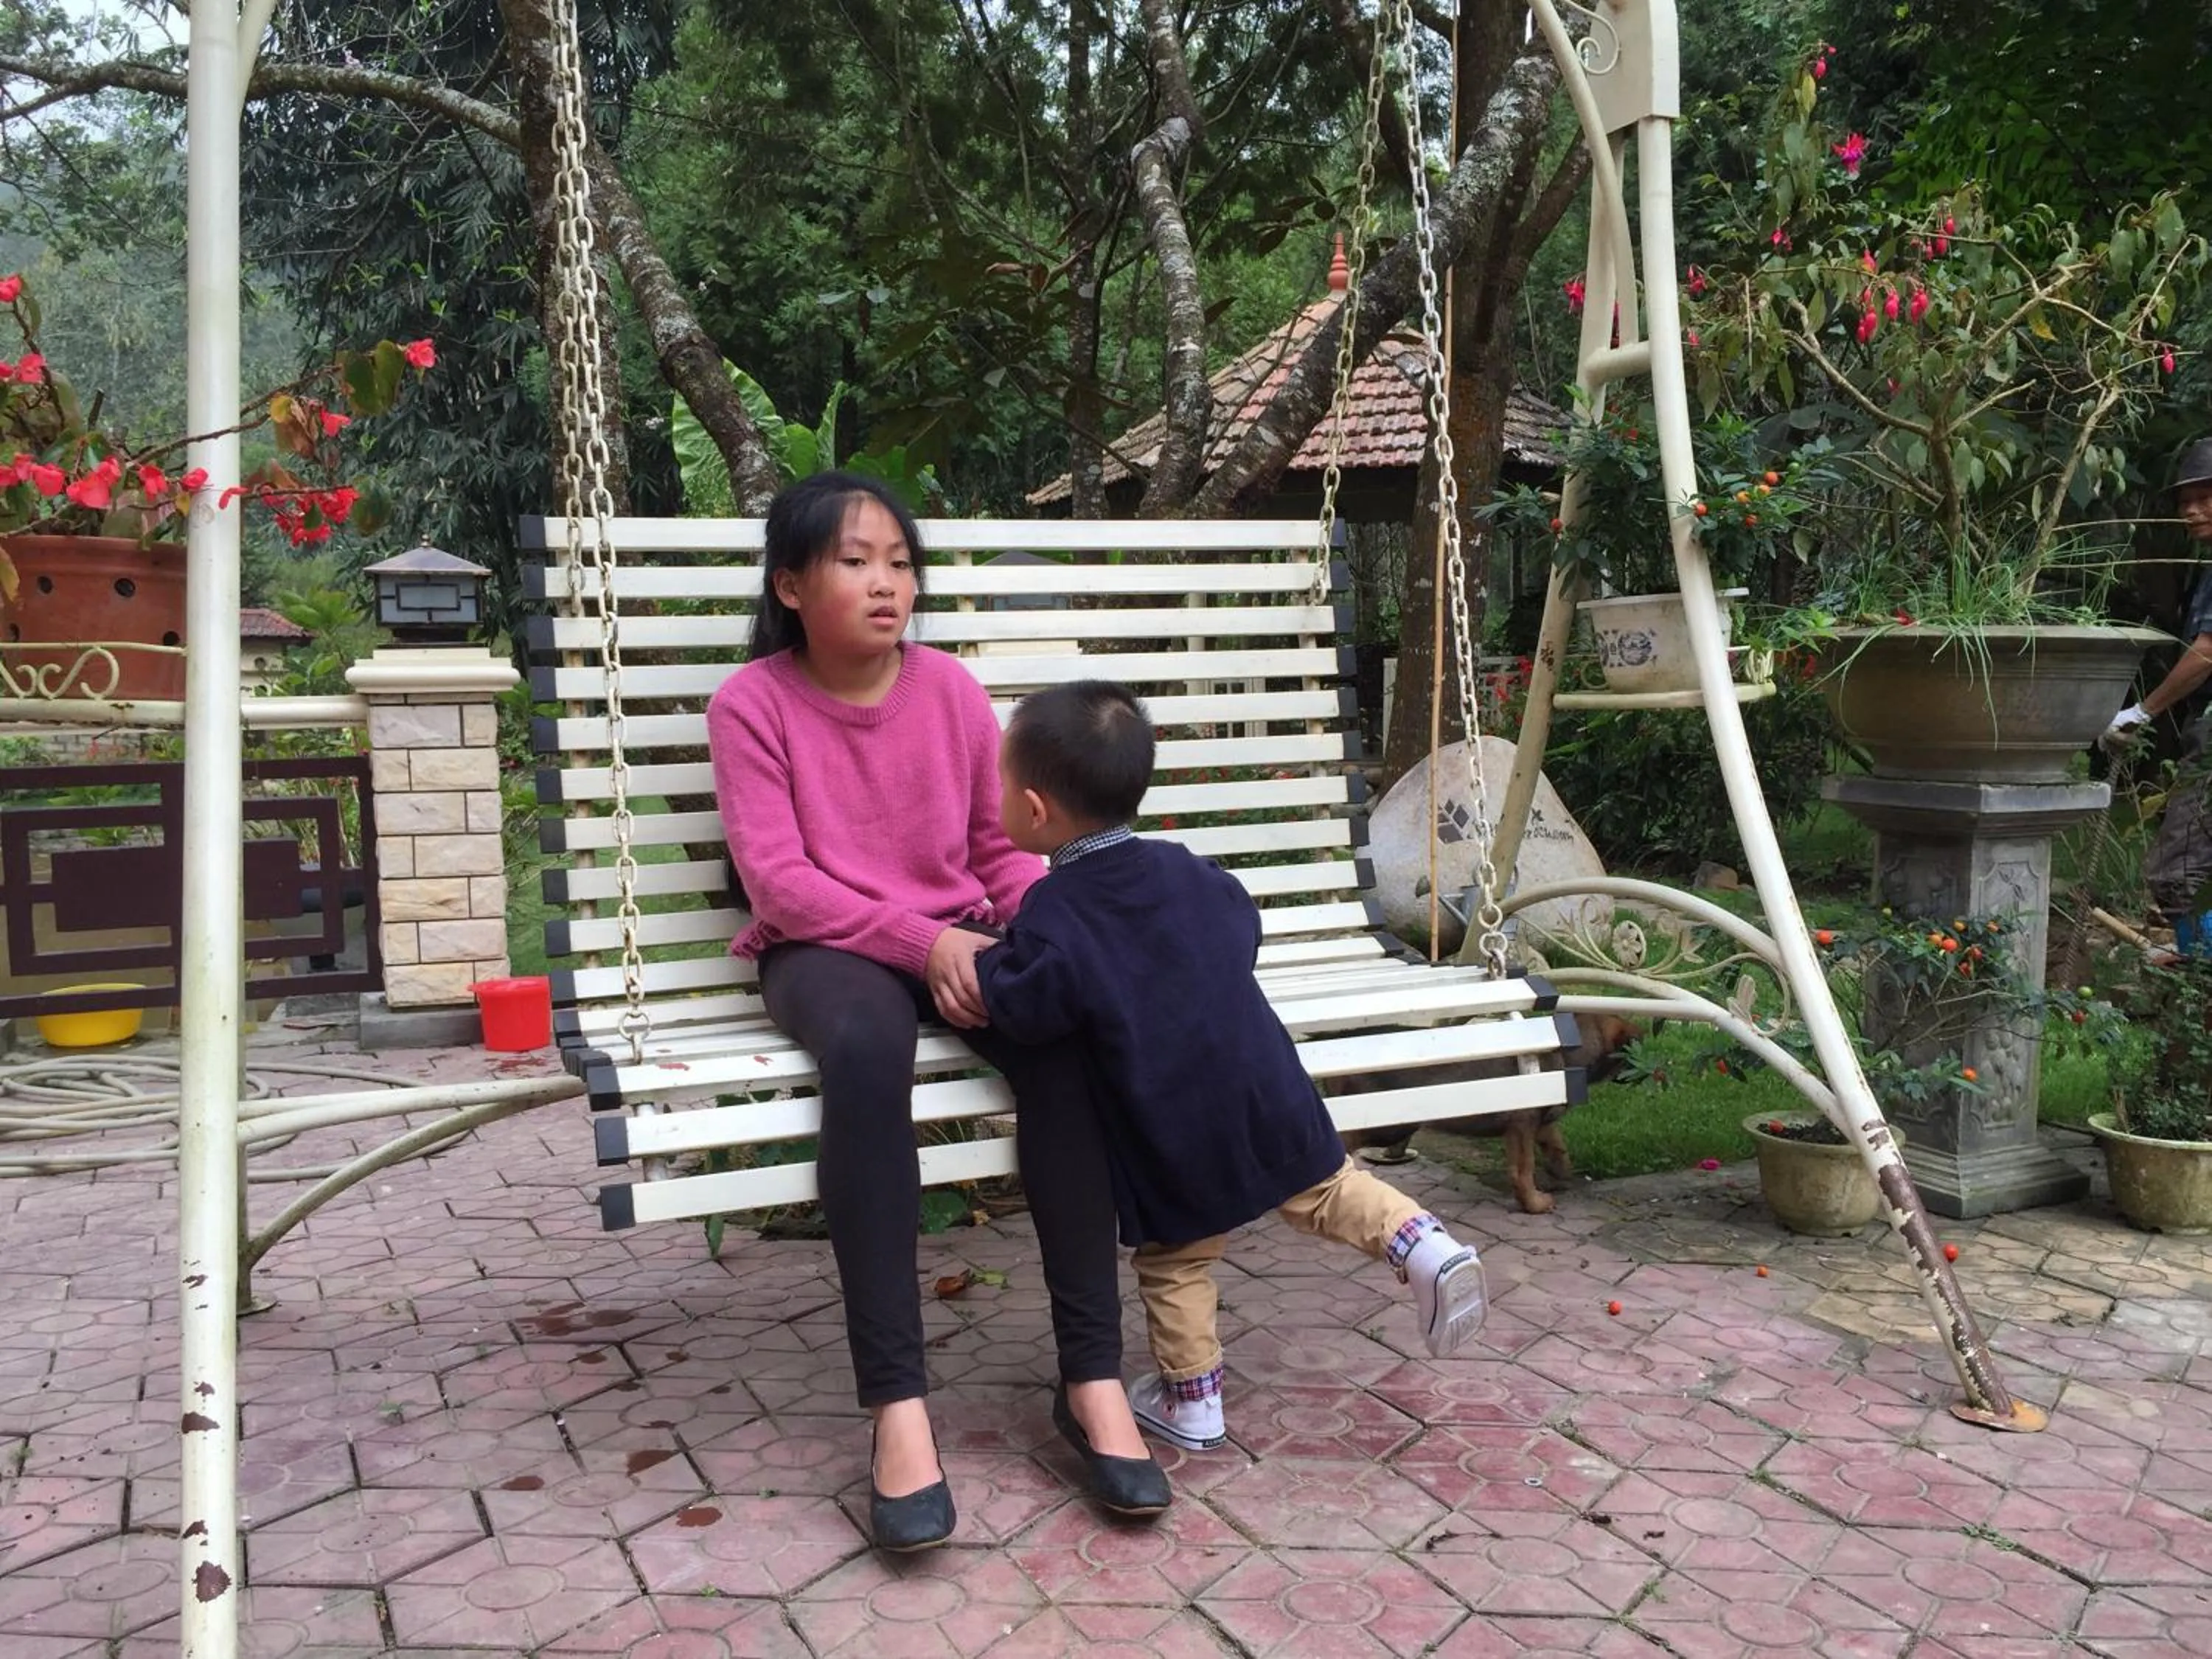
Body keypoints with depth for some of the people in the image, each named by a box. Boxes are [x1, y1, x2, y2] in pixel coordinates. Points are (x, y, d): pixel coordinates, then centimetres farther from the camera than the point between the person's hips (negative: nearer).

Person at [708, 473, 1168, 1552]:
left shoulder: (951, 690, 5)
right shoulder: (752, 703, -4)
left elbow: (1004, 848, 8)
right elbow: (778, 879, -12)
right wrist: (920, 942, -23)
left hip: (958, 939, 3)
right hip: (824, 950, -3)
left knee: (1066, 1031, -30)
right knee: (866, 1044, -39)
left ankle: (1092, 1374, -24)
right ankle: (896, 1400, -35)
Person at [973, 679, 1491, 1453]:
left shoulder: (1053, 914, -16)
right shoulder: (1186, 871, 2)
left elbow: (1025, 1010, -21)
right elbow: (1243, 933, 15)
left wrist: (984, 966, -2)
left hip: (1169, 1141, -4)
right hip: (1267, 1100, 4)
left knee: (1175, 1261, 14)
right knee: (1326, 1188, 24)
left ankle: (1191, 1401, 24)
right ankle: (1419, 1241, 5)